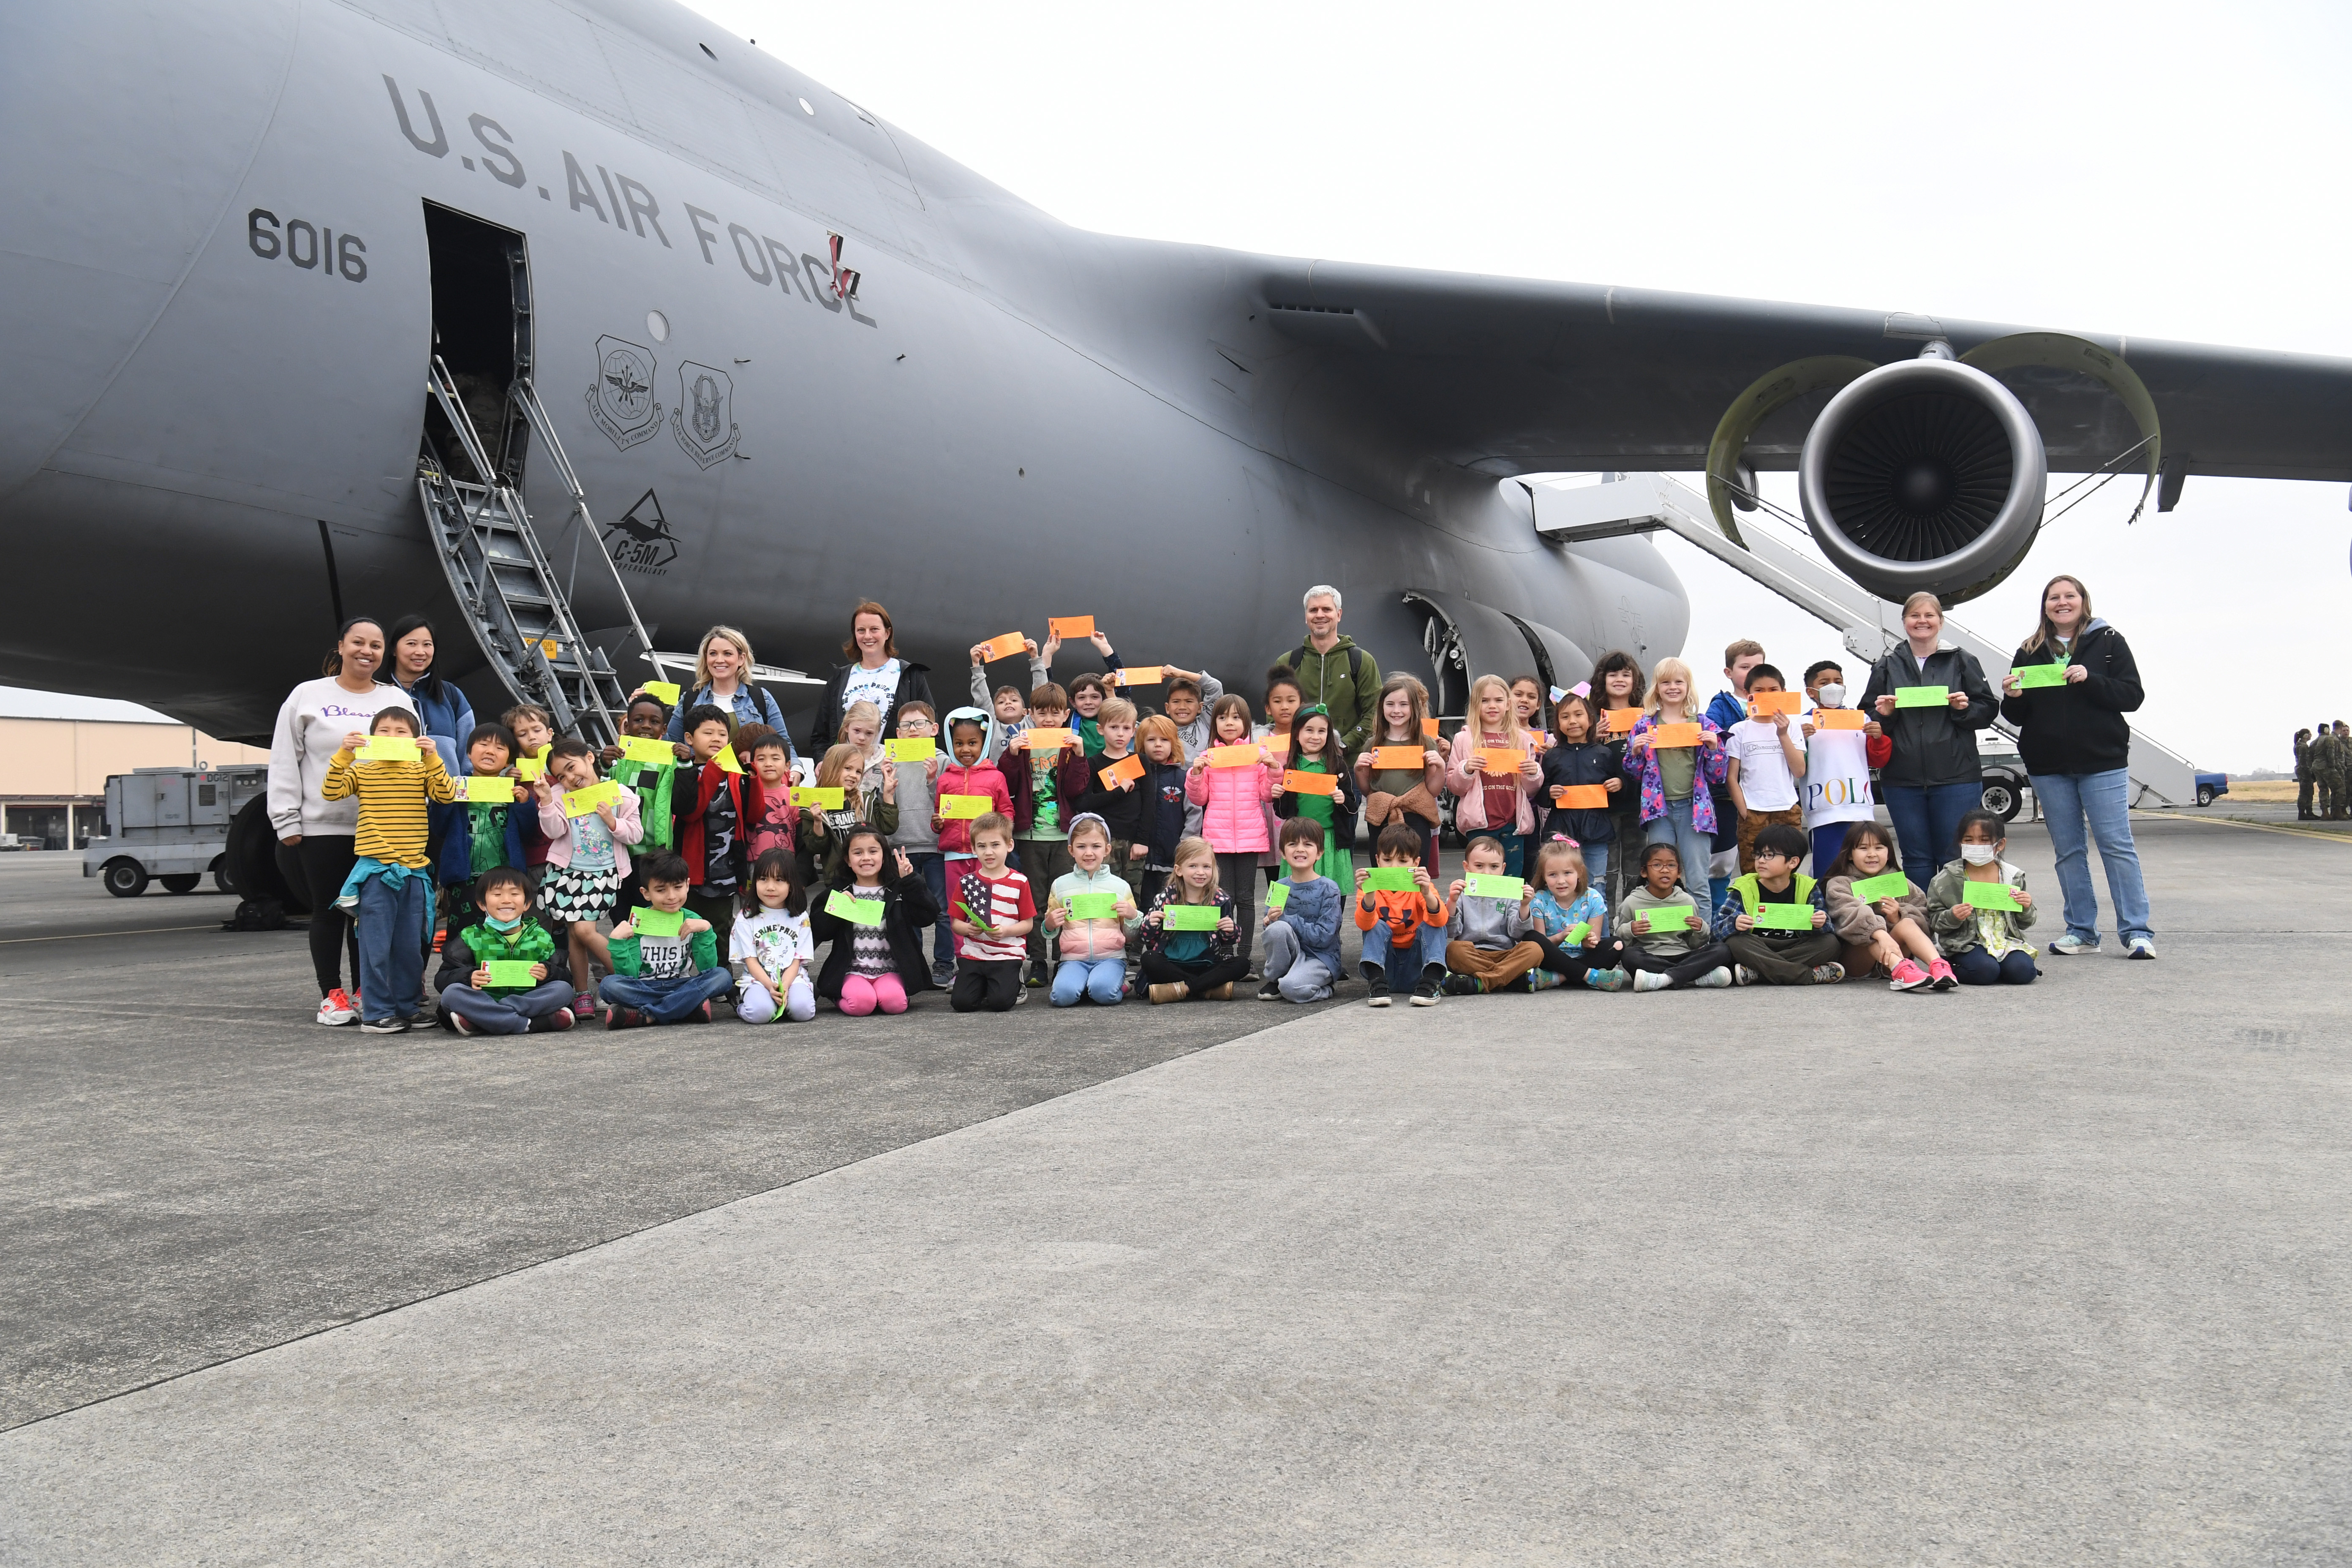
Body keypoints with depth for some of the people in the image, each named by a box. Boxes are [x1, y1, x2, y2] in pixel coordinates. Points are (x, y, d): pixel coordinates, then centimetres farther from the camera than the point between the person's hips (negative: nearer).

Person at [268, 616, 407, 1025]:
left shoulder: (398, 701, 10)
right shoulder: (307, 697, 5)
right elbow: (284, 764, 3)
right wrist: (287, 822, -4)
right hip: (323, 828, -1)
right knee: (329, 912, 5)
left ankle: (363, 991, 17)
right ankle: (331, 994, 13)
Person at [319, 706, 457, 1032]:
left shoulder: (421, 771, 9)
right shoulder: (362, 771, 6)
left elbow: (446, 794, -7)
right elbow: (330, 792, -8)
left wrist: (431, 757, -15)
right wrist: (344, 754, -14)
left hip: (414, 870, 2)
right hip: (375, 870, -2)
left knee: (410, 946, 9)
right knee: (376, 946, -4)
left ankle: (408, 1007, 19)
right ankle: (376, 1013, 1)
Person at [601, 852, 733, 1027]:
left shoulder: (692, 922, 4)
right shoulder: (638, 923, -1)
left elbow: (708, 969, -6)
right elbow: (629, 976, -7)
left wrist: (706, 930, -16)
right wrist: (617, 940, -19)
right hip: (645, 989, -2)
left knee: (723, 976, -25)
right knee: (610, 984, -30)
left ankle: (645, 1015, -27)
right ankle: (689, 1008, -31)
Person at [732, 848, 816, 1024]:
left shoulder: (800, 918, 9)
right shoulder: (746, 918, 6)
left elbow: (797, 962, 3)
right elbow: (751, 961, -1)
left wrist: (784, 987, -17)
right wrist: (770, 987, -19)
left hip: (792, 978, 1)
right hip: (758, 979, 0)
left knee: (803, 1010, -31)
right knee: (760, 1012, -32)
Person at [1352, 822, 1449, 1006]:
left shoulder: (1421, 887, -5)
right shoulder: (1372, 887, -5)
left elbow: (1441, 920, -26)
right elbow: (1364, 925, -25)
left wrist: (1427, 893, -46)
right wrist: (1369, 895, -45)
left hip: (1416, 961, 0)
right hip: (1383, 961, 0)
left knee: (1431, 926, -20)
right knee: (1378, 927, -22)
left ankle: (1431, 983, -29)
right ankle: (1377, 984, -31)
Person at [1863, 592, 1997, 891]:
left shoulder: (1961, 661, 6)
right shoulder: (1887, 666, 11)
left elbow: (1988, 709, 5)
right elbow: (1866, 718, 12)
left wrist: (1965, 708, -14)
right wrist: (1882, 715, -8)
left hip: (1956, 777, -2)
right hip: (1902, 780, 2)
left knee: (1956, 858, 0)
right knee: (1916, 858, 7)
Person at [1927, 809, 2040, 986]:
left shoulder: (2013, 876, 7)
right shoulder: (1947, 879, -2)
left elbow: (2024, 923, 16)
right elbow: (1934, 921, 0)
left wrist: (2027, 908, -5)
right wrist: (1951, 917, -20)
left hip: (2006, 940, 3)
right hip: (1967, 943, -3)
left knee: (2021, 971, -24)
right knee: (1984, 971, -30)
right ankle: (1950, 970, 0)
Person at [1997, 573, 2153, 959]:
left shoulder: (2108, 642, 4)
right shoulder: (2030, 652, 12)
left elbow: (2132, 696, -4)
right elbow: (2017, 717, 12)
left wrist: (2089, 680, -18)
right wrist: (2013, 697, -10)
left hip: (2103, 763, -3)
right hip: (2048, 767, 3)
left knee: (2117, 845, -6)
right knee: (2068, 850, 6)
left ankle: (2137, 931, -3)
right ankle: (2080, 930, 12)